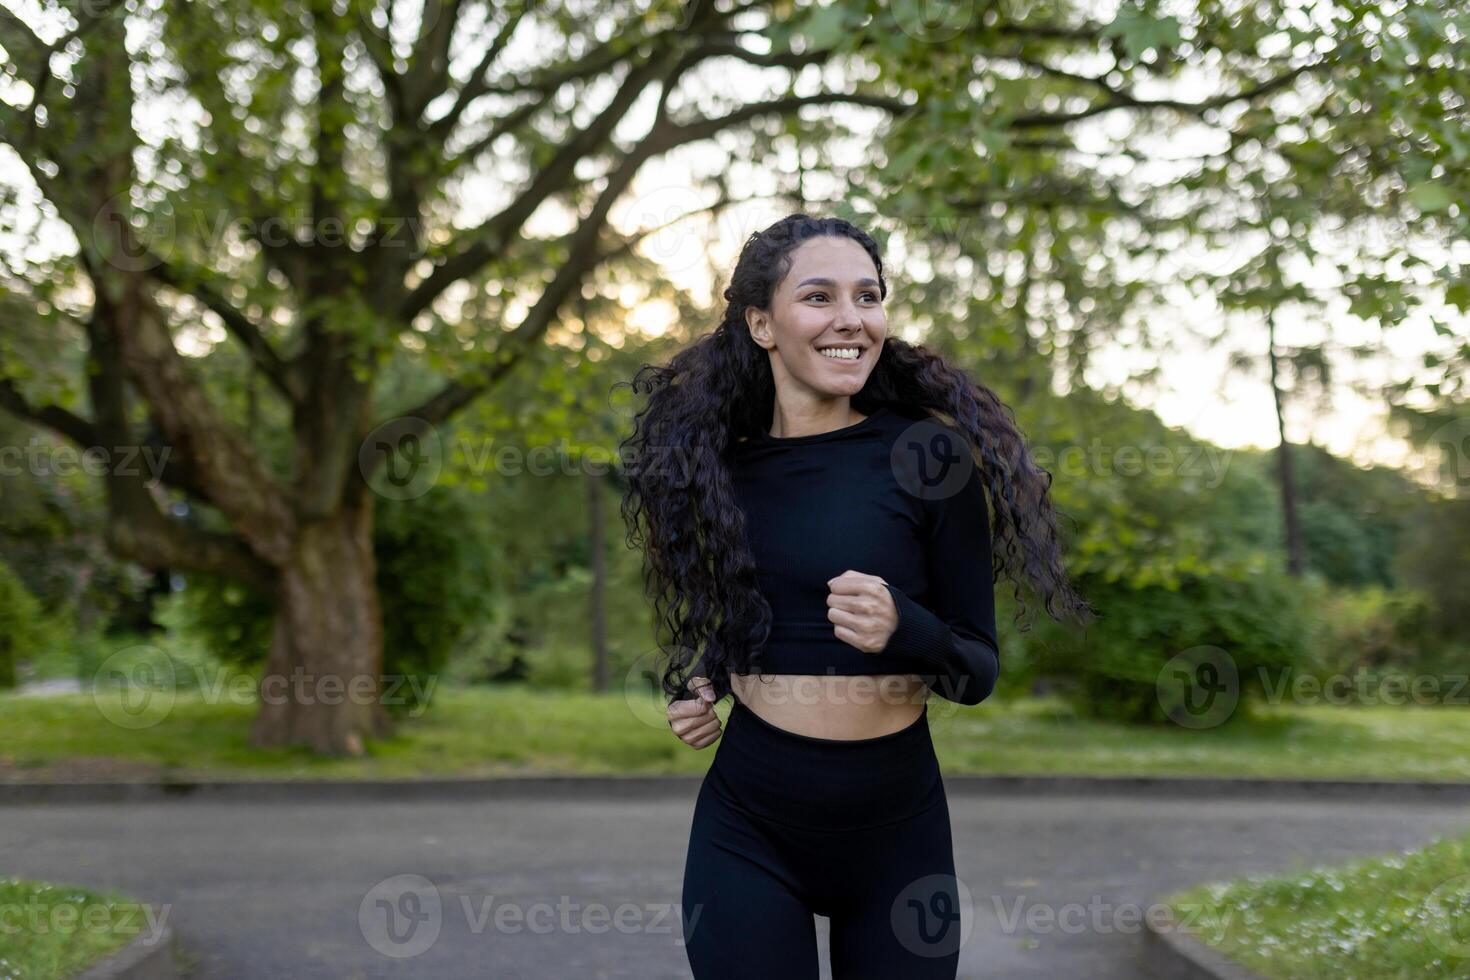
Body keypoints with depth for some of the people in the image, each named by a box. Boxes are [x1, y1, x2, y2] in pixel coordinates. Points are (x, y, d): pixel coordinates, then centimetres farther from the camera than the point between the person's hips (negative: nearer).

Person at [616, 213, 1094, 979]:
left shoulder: (927, 454, -9)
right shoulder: (717, 462, 0)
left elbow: (979, 668, -6)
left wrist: (902, 629, -25)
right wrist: (699, 687, 1)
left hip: (897, 829, -1)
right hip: (747, 829, 2)